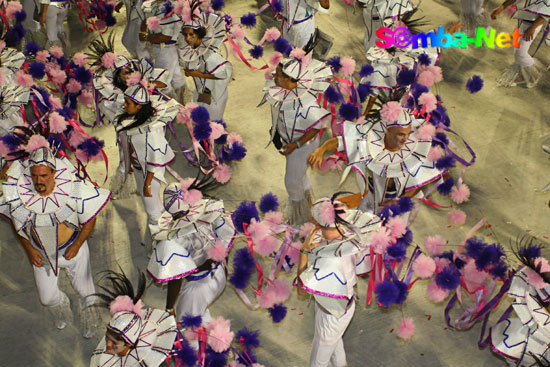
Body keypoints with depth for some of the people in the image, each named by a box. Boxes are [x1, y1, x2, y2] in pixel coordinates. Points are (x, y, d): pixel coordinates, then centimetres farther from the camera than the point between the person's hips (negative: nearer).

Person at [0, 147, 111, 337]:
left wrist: (76, 246, -13)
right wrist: (28, 249, -5)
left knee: (84, 289, 17)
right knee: (47, 297, 16)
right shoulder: (17, 193, -23)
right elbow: (16, 223, -1)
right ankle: (62, 307, 55)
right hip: (41, 253, 2)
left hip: (72, 248, -2)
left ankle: (90, 318, 52)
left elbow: (90, 220, -12)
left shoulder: (75, 190, -29)